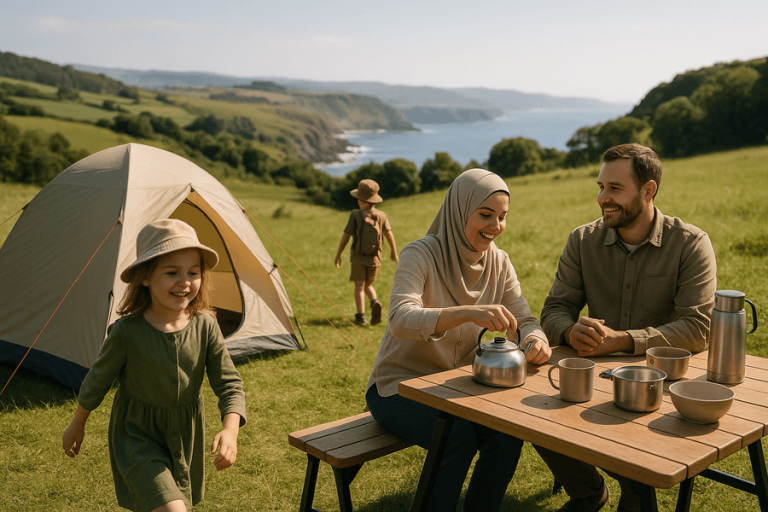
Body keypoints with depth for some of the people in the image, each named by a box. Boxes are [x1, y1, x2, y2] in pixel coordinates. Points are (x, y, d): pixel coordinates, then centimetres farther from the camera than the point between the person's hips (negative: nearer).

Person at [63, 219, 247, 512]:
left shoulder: (205, 326, -14)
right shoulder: (127, 332, -20)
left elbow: (229, 384, -11)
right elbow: (97, 381, -4)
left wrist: (230, 430, -27)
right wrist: (77, 425, 9)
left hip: (185, 436, 4)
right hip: (137, 436, -4)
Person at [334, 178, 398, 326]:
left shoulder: (356, 215, -8)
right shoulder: (381, 216, -1)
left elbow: (346, 236, -7)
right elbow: (389, 233, -2)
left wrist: (338, 254, 1)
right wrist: (394, 252, 13)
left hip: (358, 257, -3)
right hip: (374, 258, 3)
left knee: (359, 286, 0)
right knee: (368, 285, 18)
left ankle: (361, 315, -10)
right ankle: (375, 302, -9)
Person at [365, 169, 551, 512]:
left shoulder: (498, 263, -2)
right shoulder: (421, 255, -20)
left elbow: (524, 321, -3)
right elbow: (400, 319, -36)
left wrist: (535, 341, -29)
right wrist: (468, 312, -52)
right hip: (399, 387, -5)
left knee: (508, 431, -19)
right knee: (458, 437, -29)